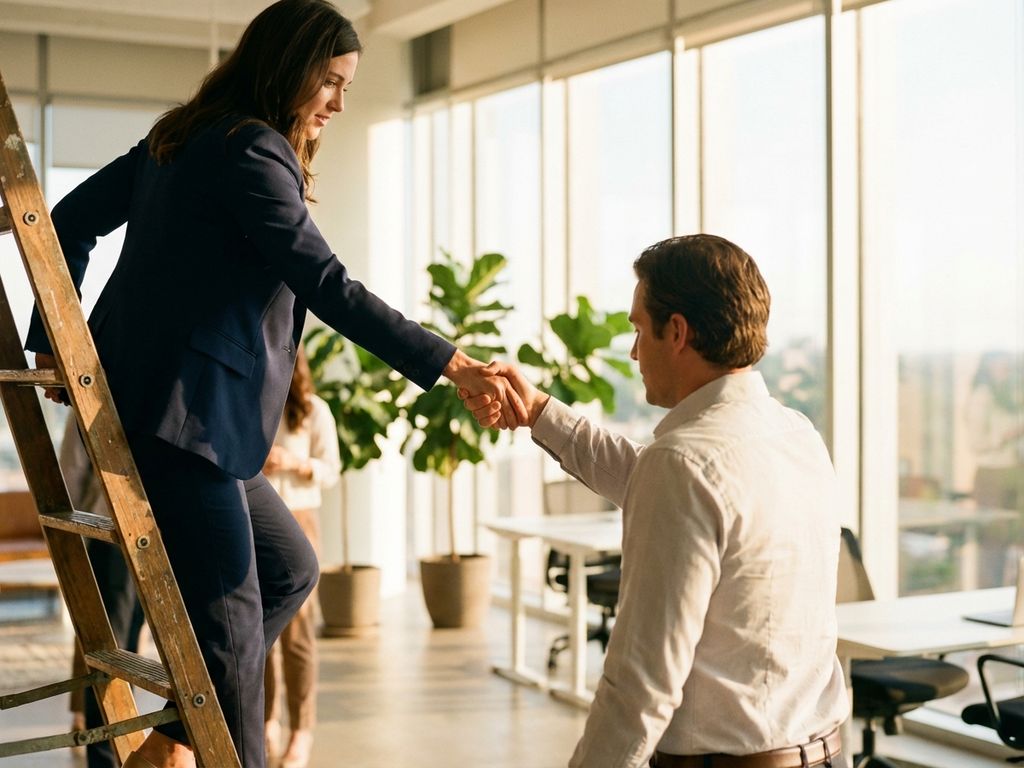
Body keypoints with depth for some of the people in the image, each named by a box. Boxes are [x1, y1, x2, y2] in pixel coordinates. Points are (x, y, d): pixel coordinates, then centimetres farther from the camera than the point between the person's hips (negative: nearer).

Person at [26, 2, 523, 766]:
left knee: (289, 568, 17)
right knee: (231, 618, -5)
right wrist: (453, 365, -23)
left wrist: (57, 339, 16)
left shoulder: (181, 137, 15)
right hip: (179, 415, -10)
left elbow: (71, 221, 19)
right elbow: (329, 288, -22)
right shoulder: (252, 150, -13)